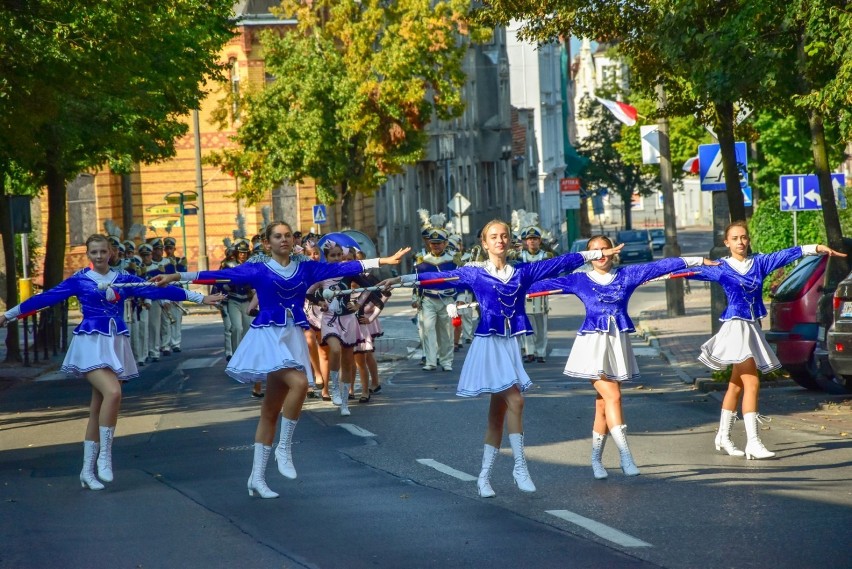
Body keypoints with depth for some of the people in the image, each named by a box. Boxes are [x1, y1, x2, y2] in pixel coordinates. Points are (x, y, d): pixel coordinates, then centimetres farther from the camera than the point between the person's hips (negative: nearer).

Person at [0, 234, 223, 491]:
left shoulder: (123, 279, 8)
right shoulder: (79, 280, 0)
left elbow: (157, 290, 7)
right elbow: (47, 297, 2)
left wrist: (199, 298, 5)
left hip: (115, 345, 4)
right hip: (91, 344, -4)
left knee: (98, 407, 6)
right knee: (113, 392, -26)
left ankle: (88, 470, 12)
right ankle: (104, 456, -14)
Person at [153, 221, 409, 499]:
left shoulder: (306, 268, 11)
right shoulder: (258, 271, 2)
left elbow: (343, 268, 10)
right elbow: (219, 275, -2)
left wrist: (385, 260, 7)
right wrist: (176, 276, -8)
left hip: (293, 338, 4)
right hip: (268, 336, -4)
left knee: (271, 411, 6)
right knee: (299, 382, -29)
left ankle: (257, 478, 8)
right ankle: (284, 448, -15)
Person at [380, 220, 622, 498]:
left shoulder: (522, 272, 10)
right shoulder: (474, 273, 1)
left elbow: (560, 263, 12)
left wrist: (597, 253, 14)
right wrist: (401, 279, -12)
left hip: (511, 344, 4)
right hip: (489, 343, -4)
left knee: (498, 412, 5)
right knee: (515, 400, -15)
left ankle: (484, 476, 10)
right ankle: (520, 466, -5)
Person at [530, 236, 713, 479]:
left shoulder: (626, 275, 9)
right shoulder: (579, 280, 5)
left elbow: (659, 266, 7)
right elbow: (548, 283, 2)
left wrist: (696, 260, 9)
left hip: (618, 344, 2)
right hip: (593, 343, -2)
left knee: (603, 403, 4)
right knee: (612, 396, -13)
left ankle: (596, 459, 13)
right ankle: (625, 456, -15)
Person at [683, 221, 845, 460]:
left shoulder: (759, 263, 10)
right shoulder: (721, 268, 0)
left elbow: (786, 255, 4)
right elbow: (695, 271, -4)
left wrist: (816, 249, -4)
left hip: (753, 328, 5)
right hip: (735, 326, -5)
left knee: (736, 385, 13)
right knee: (751, 383, -14)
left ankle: (723, 436, 24)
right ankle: (752, 442, -17)